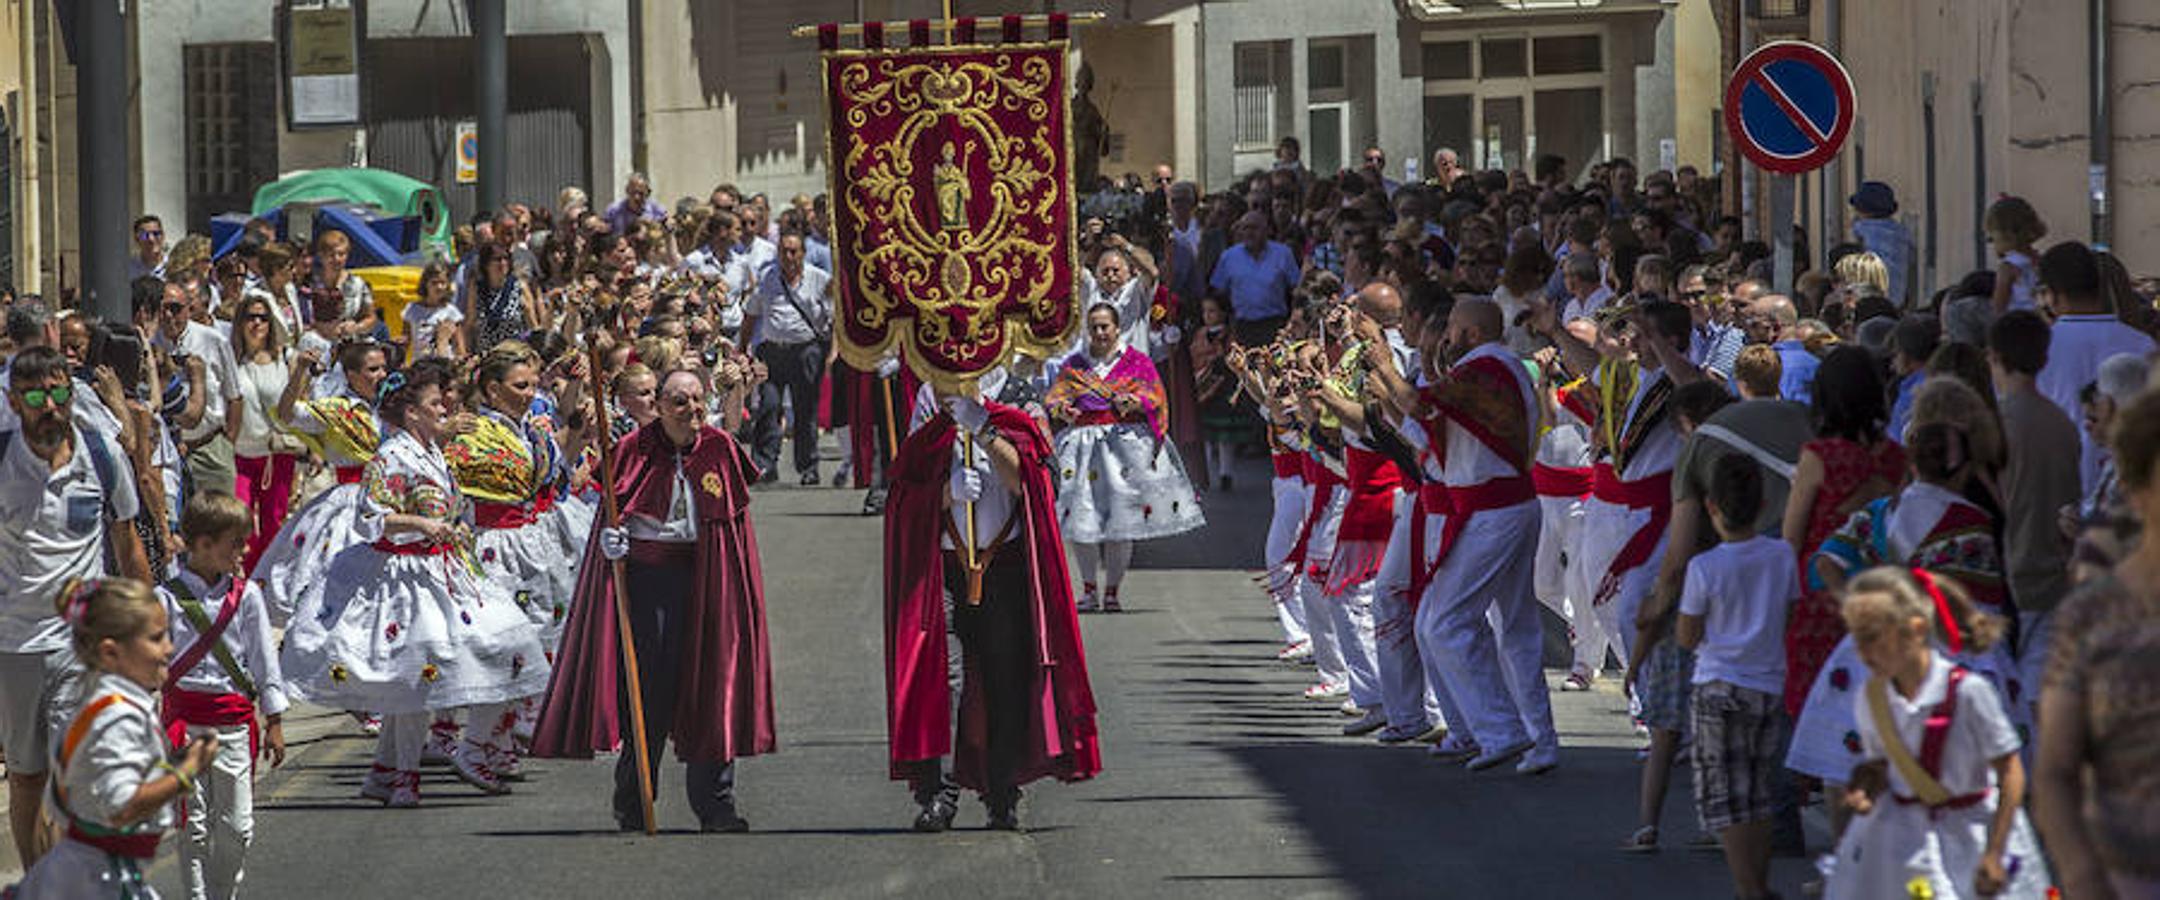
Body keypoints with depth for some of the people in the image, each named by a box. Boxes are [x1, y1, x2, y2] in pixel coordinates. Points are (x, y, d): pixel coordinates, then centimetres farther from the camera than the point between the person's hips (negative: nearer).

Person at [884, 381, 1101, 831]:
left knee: (1007, 681, 1)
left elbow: (1020, 481, -10)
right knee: (938, 678, -13)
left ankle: (1002, 795, 9)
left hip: (1005, 569, 0)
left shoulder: (1013, 427, 8)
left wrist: (982, 429, -14)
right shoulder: (925, 442, 11)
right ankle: (935, 791, -15)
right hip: (944, 571, 0)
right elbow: (911, 514, 2)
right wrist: (948, 491, -17)